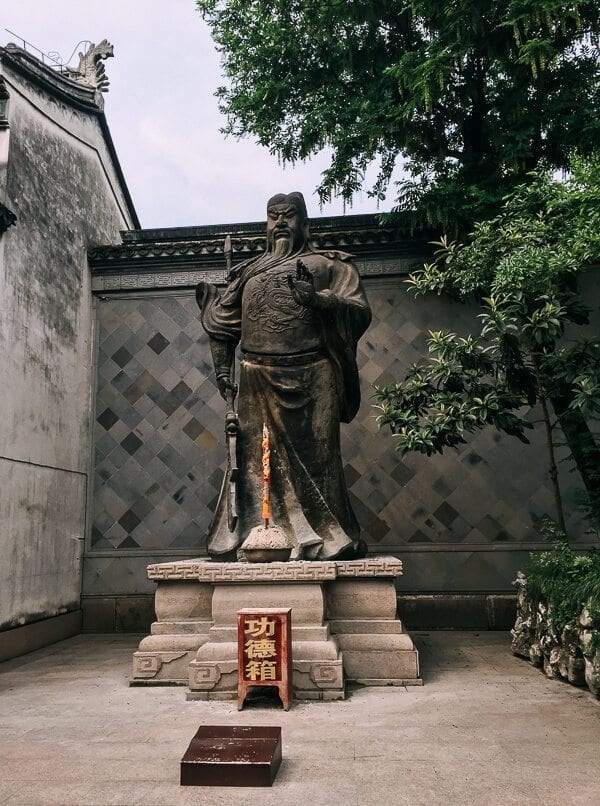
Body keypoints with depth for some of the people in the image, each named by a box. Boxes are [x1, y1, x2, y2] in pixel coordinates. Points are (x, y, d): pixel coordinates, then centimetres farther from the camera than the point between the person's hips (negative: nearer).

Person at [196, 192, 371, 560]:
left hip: (311, 379, -3)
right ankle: (249, 538, 6)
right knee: (256, 458, 1)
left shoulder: (328, 264, 12)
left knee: (314, 456, -4)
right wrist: (223, 369, 11)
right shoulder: (248, 271, 22)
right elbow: (224, 323, 22)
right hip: (258, 381, 3)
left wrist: (319, 299, -18)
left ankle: (326, 539, 4)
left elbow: (361, 311, -1)